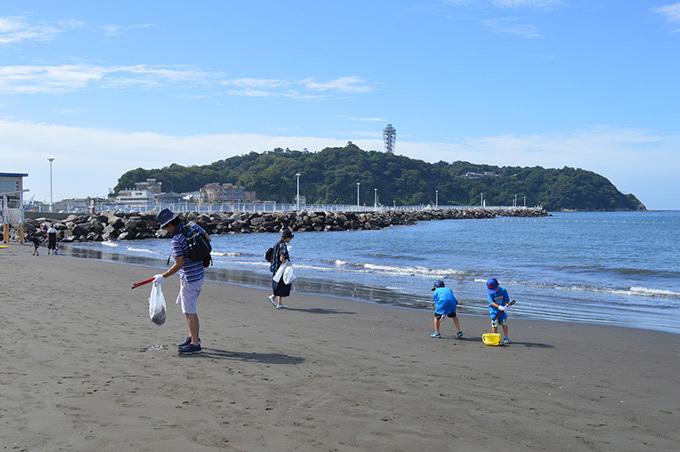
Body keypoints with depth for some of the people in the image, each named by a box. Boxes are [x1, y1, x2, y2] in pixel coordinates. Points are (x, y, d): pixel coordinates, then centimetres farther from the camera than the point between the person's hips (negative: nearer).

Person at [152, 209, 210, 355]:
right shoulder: (192, 225, -1)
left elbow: (179, 265, -23)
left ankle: (195, 344, 3)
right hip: (199, 273, 9)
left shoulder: (177, 240, -22)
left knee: (190, 310, -2)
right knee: (185, 305, 22)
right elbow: (208, 239, 9)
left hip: (190, 278, -9)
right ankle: (193, 336, 33)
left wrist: (163, 276, -12)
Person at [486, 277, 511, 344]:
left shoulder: (503, 290, -15)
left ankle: (506, 338, 9)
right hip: (493, 309, -1)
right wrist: (499, 307, -38)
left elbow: (506, 300, -10)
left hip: (502, 309, 1)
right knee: (495, 322, -8)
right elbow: (491, 302, -24)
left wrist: (505, 307, -30)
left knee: (504, 322, -3)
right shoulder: (490, 293, -17)